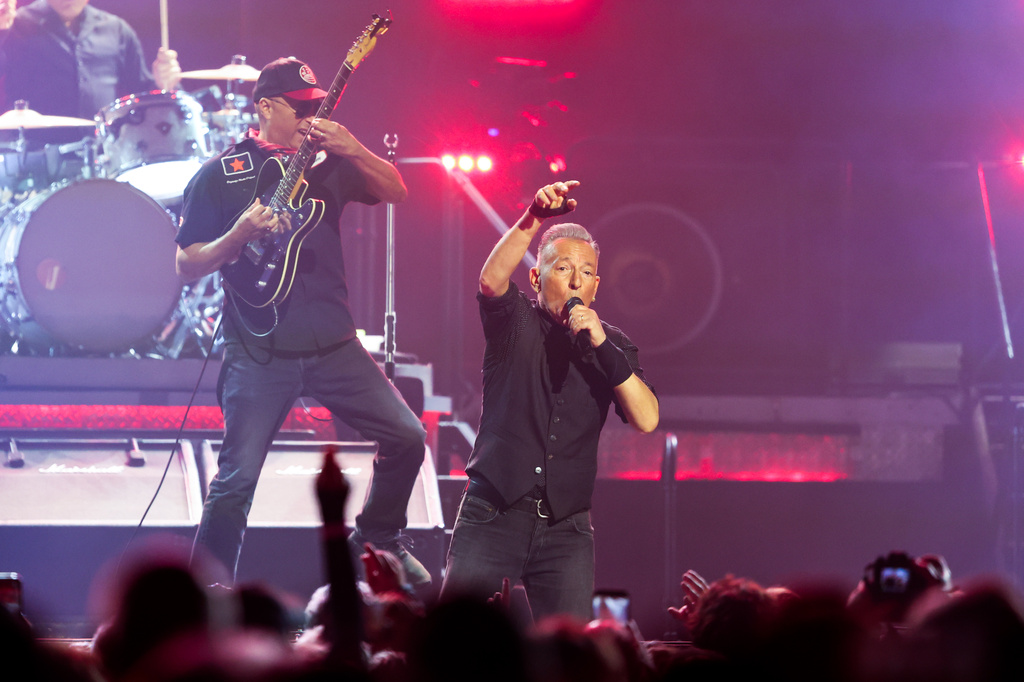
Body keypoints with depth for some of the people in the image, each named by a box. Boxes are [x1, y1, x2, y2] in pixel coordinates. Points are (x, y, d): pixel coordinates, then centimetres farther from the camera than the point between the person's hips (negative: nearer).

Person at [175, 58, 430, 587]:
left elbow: (396, 191, -1)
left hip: (333, 344, 4)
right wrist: (243, 233, -17)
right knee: (237, 479, -8)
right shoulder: (220, 174, 0)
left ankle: (378, 539, 25)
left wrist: (352, 150, -17)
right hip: (260, 354, -4)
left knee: (406, 438, 2)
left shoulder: (327, 162, 10)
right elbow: (186, 266, -1)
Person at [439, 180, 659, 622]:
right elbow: (492, 279, -17)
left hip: (566, 527, 2)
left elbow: (647, 419, -2)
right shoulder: (516, 324, 6)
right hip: (493, 514, -2)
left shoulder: (612, 345, 12)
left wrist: (602, 347, -12)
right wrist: (534, 220, -32)